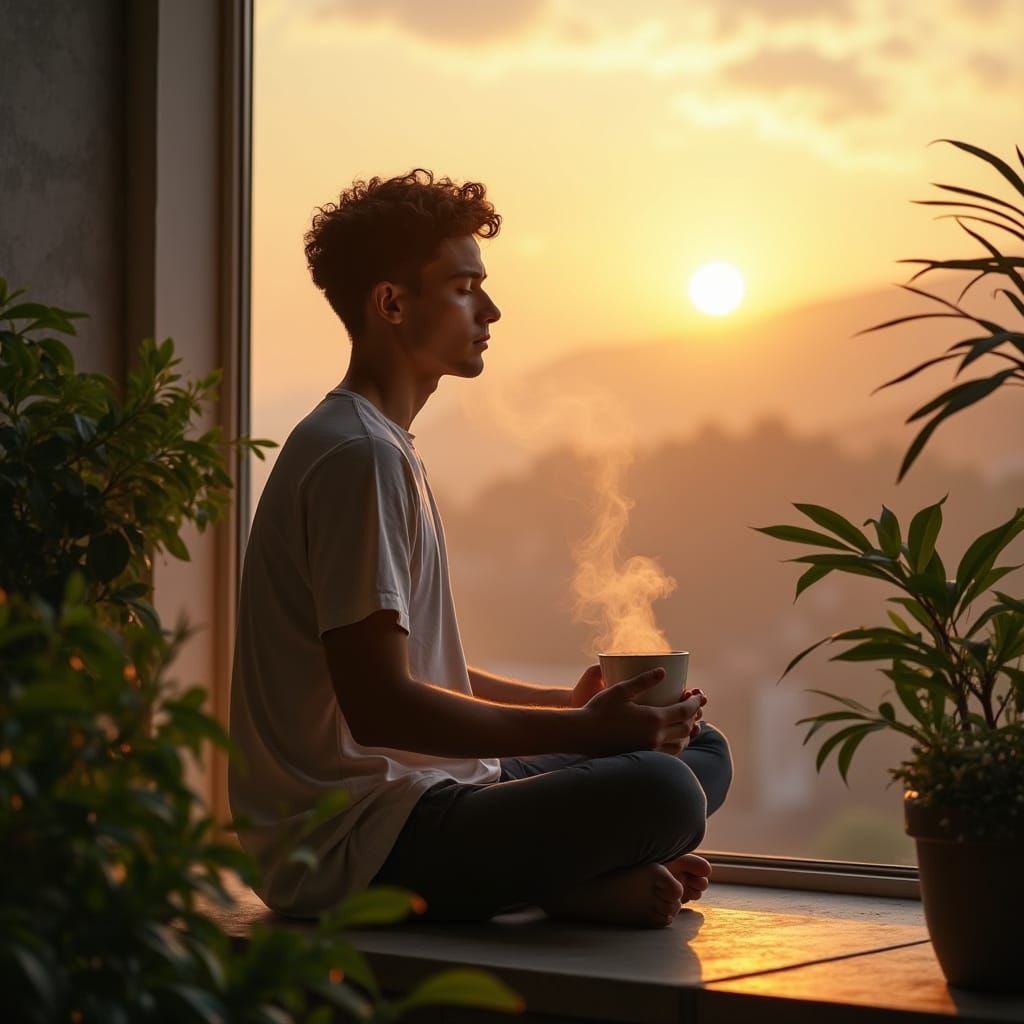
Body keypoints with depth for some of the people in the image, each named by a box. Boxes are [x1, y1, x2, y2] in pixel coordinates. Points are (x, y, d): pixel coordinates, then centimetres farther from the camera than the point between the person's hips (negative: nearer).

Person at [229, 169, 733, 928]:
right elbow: (377, 705, -22)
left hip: (423, 790, 11)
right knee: (658, 792, -30)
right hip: (348, 843, -11)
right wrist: (580, 731, -20)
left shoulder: (384, 446, 20)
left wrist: (572, 706, 11)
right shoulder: (361, 457, -15)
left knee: (702, 752, 10)